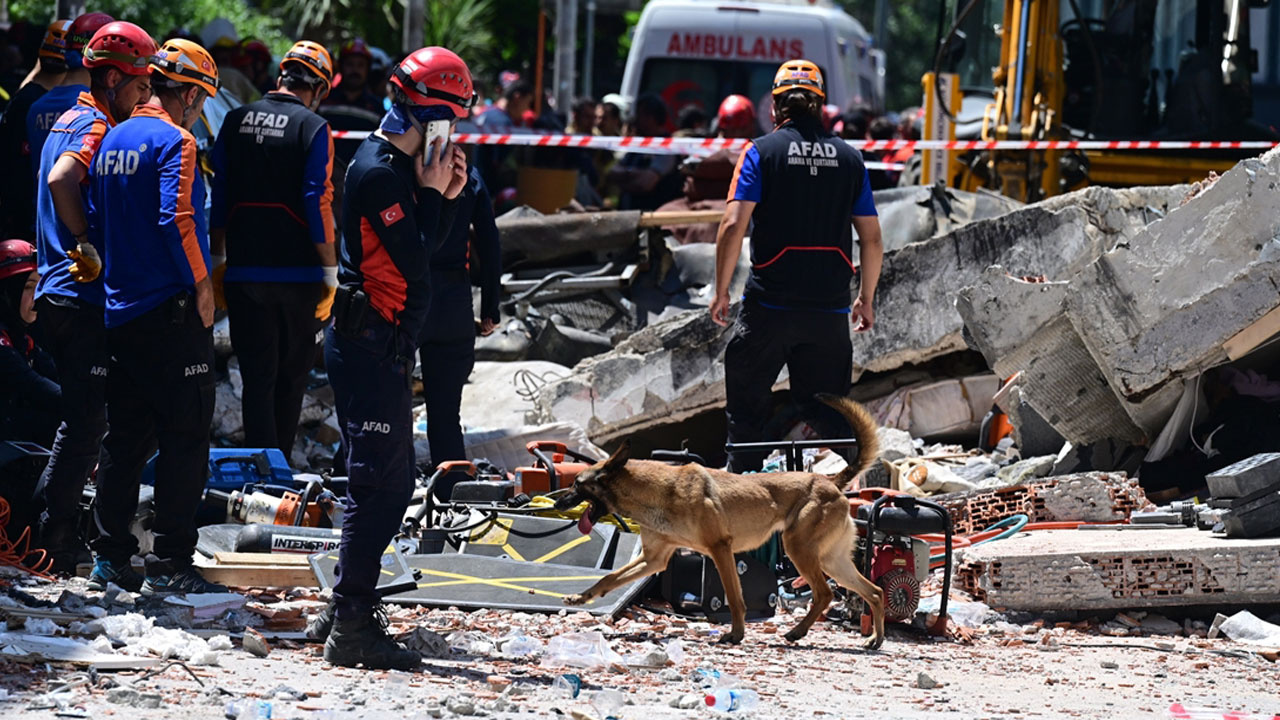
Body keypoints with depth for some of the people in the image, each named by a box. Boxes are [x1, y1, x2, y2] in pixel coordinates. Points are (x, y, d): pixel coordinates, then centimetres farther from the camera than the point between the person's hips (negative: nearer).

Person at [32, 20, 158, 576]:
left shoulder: (68, 122, 18)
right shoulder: (96, 126, -14)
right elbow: (61, 181, -32)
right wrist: (87, 244, -21)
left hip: (57, 294, 10)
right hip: (86, 299, -10)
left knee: (80, 418, 17)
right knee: (87, 421, -5)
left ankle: (60, 535, 21)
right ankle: (55, 542, -3)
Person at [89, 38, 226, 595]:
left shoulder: (113, 139, 12)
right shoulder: (175, 142, -12)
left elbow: (96, 214, 17)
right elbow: (177, 219, -22)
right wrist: (201, 285, -13)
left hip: (121, 313, 8)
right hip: (172, 310, -8)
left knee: (127, 435, 14)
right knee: (184, 439, -3)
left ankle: (110, 556, 15)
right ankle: (170, 564, -5)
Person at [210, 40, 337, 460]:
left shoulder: (236, 121, 5)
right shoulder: (313, 129, -8)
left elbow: (218, 197, 8)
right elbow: (319, 205, -11)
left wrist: (217, 263, 15)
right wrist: (331, 274, -5)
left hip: (244, 271, 3)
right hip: (297, 273, -3)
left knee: (256, 375, 3)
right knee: (292, 375, 12)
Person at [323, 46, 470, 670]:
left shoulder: (398, 166, 15)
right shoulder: (379, 172, -17)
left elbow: (425, 247, 17)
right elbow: (415, 262, -20)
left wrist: (445, 196, 4)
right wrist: (433, 191, -10)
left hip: (383, 345, 11)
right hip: (370, 344, -11)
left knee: (390, 483, 15)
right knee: (378, 488, -10)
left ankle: (352, 611, 21)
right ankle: (351, 629, -10)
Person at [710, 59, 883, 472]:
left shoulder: (762, 152, -2)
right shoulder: (849, 158, 7)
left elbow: (733, 226, -10)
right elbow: (872, 240, 8)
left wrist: (721, 292, -2)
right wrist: (867, 299, 19)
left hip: (769, 306, -2)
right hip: (830, 310, 3)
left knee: (748, 407, 9)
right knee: (828, 416, 10)